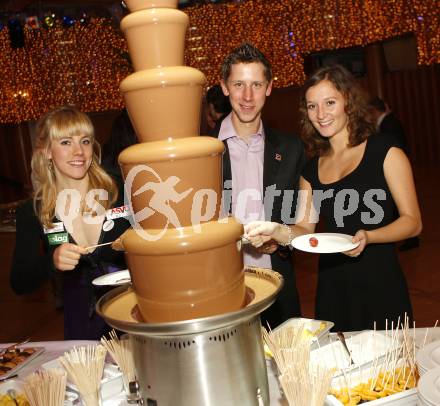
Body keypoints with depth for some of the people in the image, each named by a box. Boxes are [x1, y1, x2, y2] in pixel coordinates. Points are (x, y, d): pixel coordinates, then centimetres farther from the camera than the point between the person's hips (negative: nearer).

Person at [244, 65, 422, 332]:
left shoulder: (386, 154, -2)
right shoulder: (311, 169, 10)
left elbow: (412, 221, -4)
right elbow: (306, 230, 7)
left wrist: (367, 237, -20)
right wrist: (277, 231, -13)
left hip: (379, 283, -3)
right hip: (332, 287, 4)